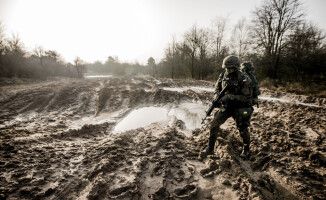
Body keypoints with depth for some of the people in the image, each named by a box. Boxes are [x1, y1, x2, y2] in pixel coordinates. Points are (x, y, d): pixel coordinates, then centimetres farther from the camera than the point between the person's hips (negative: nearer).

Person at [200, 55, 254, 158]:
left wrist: (230, 97, -29)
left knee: (243, 129, 2)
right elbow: (217, 88, 10)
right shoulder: (223, 76, -4)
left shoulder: (244, 79, -19)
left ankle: (246, 148, 35)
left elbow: (247, 97, -19)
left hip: (240, 108, -4)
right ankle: (210, 148, 8)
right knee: (214, 124, -7)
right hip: (226, 106, 4)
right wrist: (217, 97, -11)